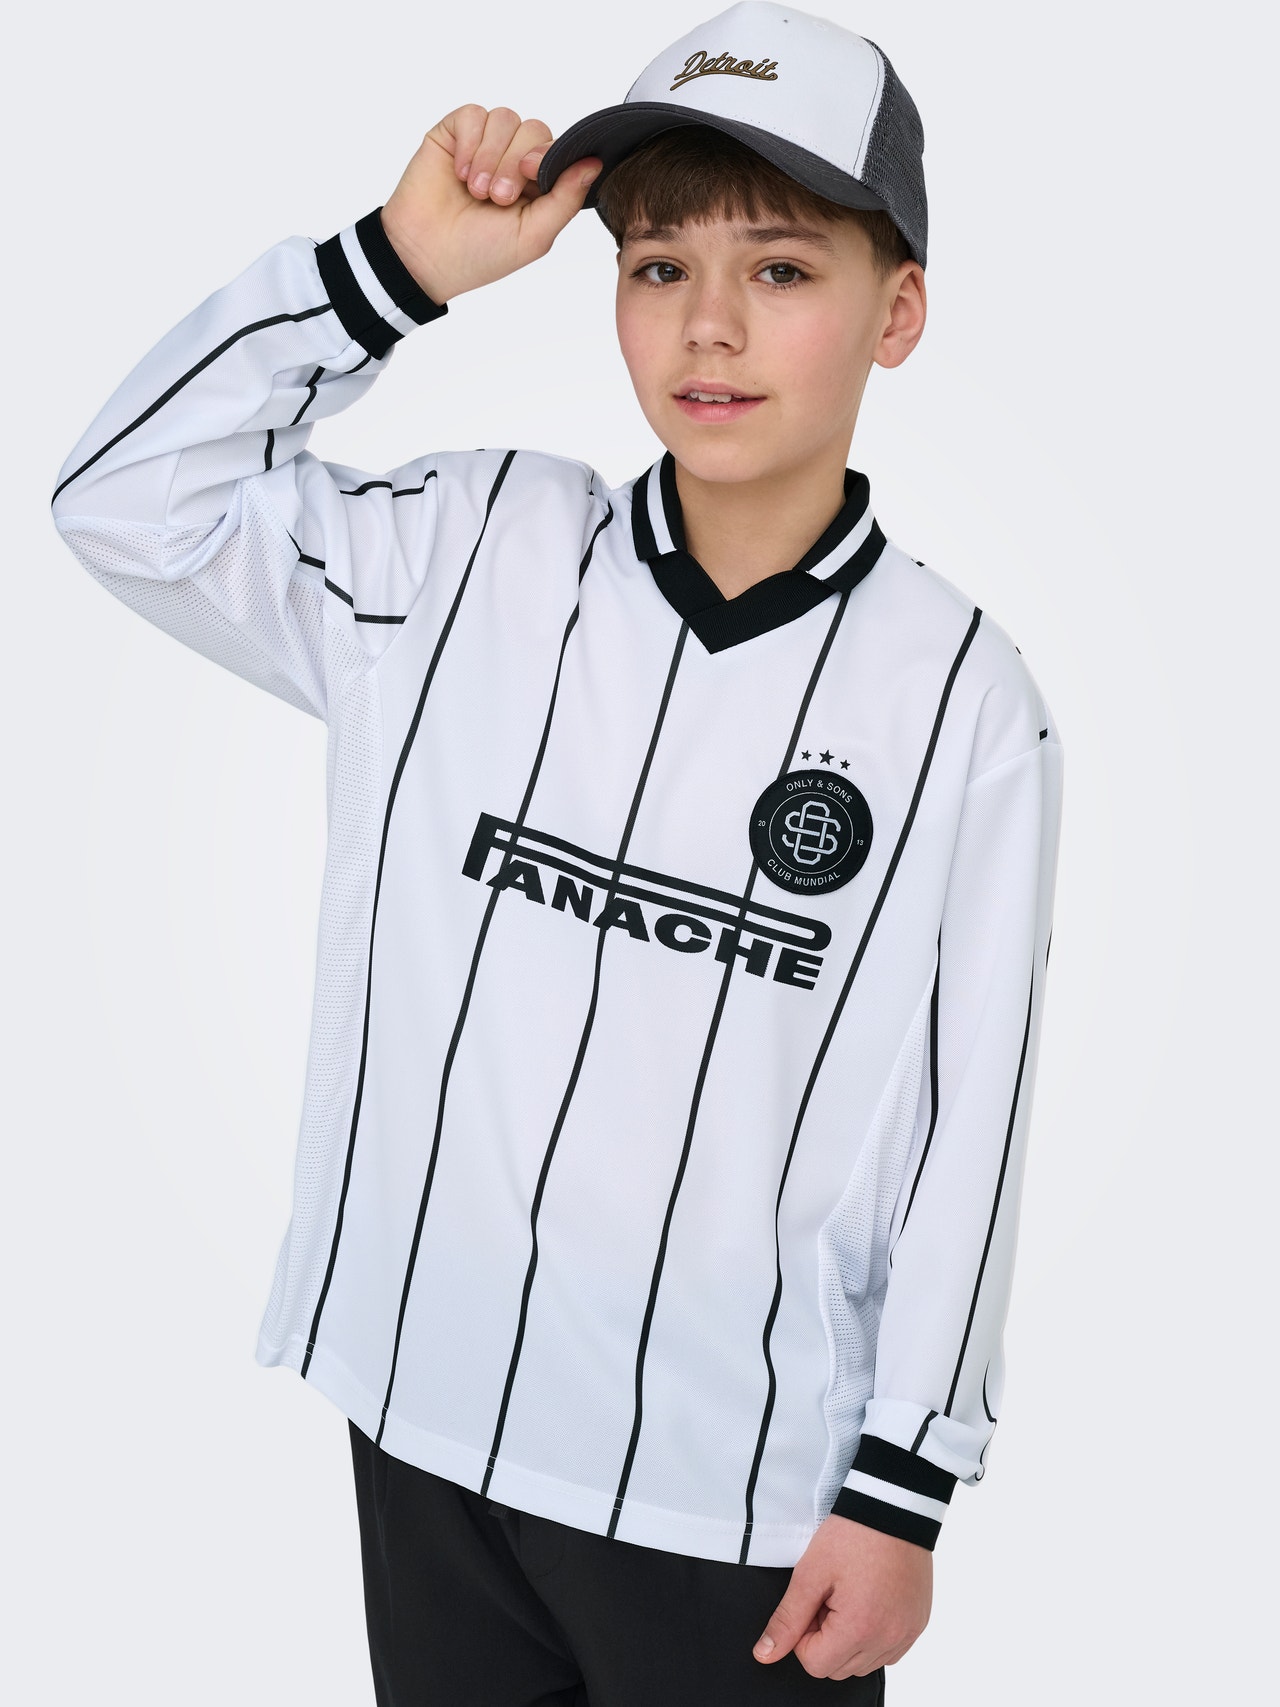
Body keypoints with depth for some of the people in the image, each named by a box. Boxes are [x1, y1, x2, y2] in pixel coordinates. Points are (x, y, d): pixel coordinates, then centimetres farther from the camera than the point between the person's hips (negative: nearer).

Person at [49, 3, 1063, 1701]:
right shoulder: (470, 554, -3)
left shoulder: (964, 698, -9)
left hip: (751, 1489, -2)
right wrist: (398, 262, -13)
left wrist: (903, 1491, -2)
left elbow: (968, 1125, -5)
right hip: (431, 1423, 3)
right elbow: (128, 503, -5)